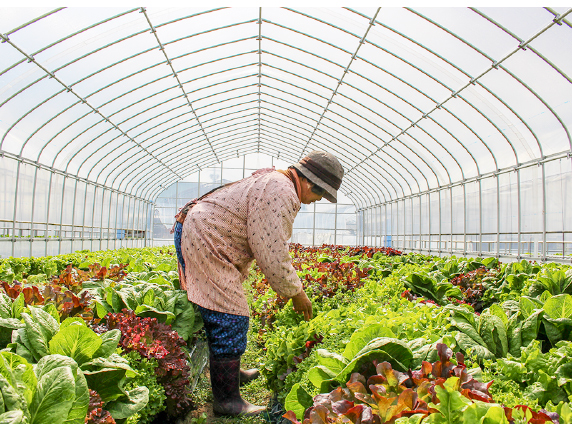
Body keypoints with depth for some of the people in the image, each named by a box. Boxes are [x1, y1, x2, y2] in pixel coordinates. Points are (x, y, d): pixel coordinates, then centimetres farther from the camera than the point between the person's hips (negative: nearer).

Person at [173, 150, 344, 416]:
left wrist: (288, 288, 19)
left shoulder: (274, 183, 14)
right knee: (231, 319, -8)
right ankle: (227, 399, 3)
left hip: (197, 237, 11)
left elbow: (271, 247, 20)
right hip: (202, 242, -11)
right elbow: (271, 254, -23)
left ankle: (229, 372, 37)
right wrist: (296, 293, -8)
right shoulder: (281, 192, -21)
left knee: (223, 316, 20)